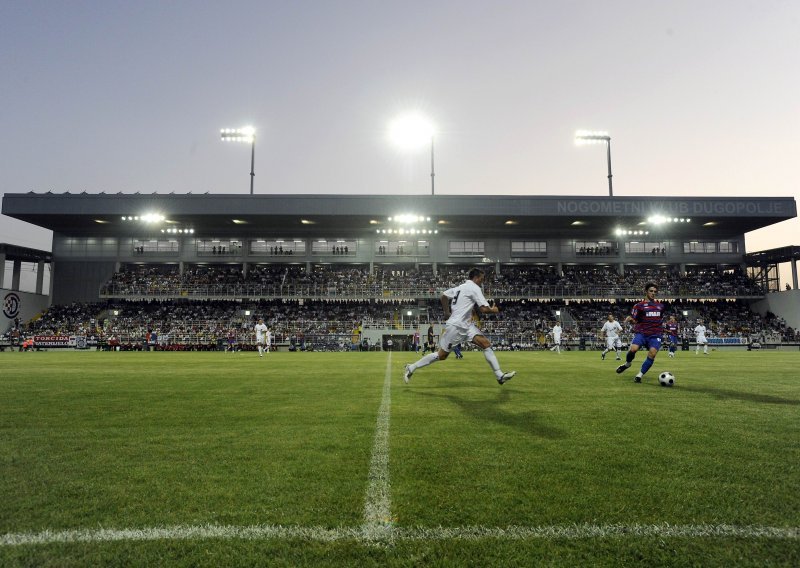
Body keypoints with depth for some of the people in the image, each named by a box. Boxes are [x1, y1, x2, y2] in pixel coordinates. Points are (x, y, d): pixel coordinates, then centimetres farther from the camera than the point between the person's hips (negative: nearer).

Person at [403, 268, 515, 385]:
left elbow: (443, 296, 23)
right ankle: (411, 368, 12)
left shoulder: (461, 287, 15)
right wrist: (493, 310, 2)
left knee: (486, 344, -4)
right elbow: (484, 309, -18)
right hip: (456, 326, -9)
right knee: (441, 355, -1)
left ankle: (500, 376, -7)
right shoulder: (474, 288, -11)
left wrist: (447, 312, 28)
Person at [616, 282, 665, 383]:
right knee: (633, 349, -26)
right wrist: (630, 319, -20)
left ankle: (640, 375, -7)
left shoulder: (660, 306, 17)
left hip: (655, 335, 3)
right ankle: (627, 363, 8)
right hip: (641, 333, -2)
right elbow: (634, 320, -2)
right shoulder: (640, 305, 5)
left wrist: (661, 327, 20)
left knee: (652, 353, -21)